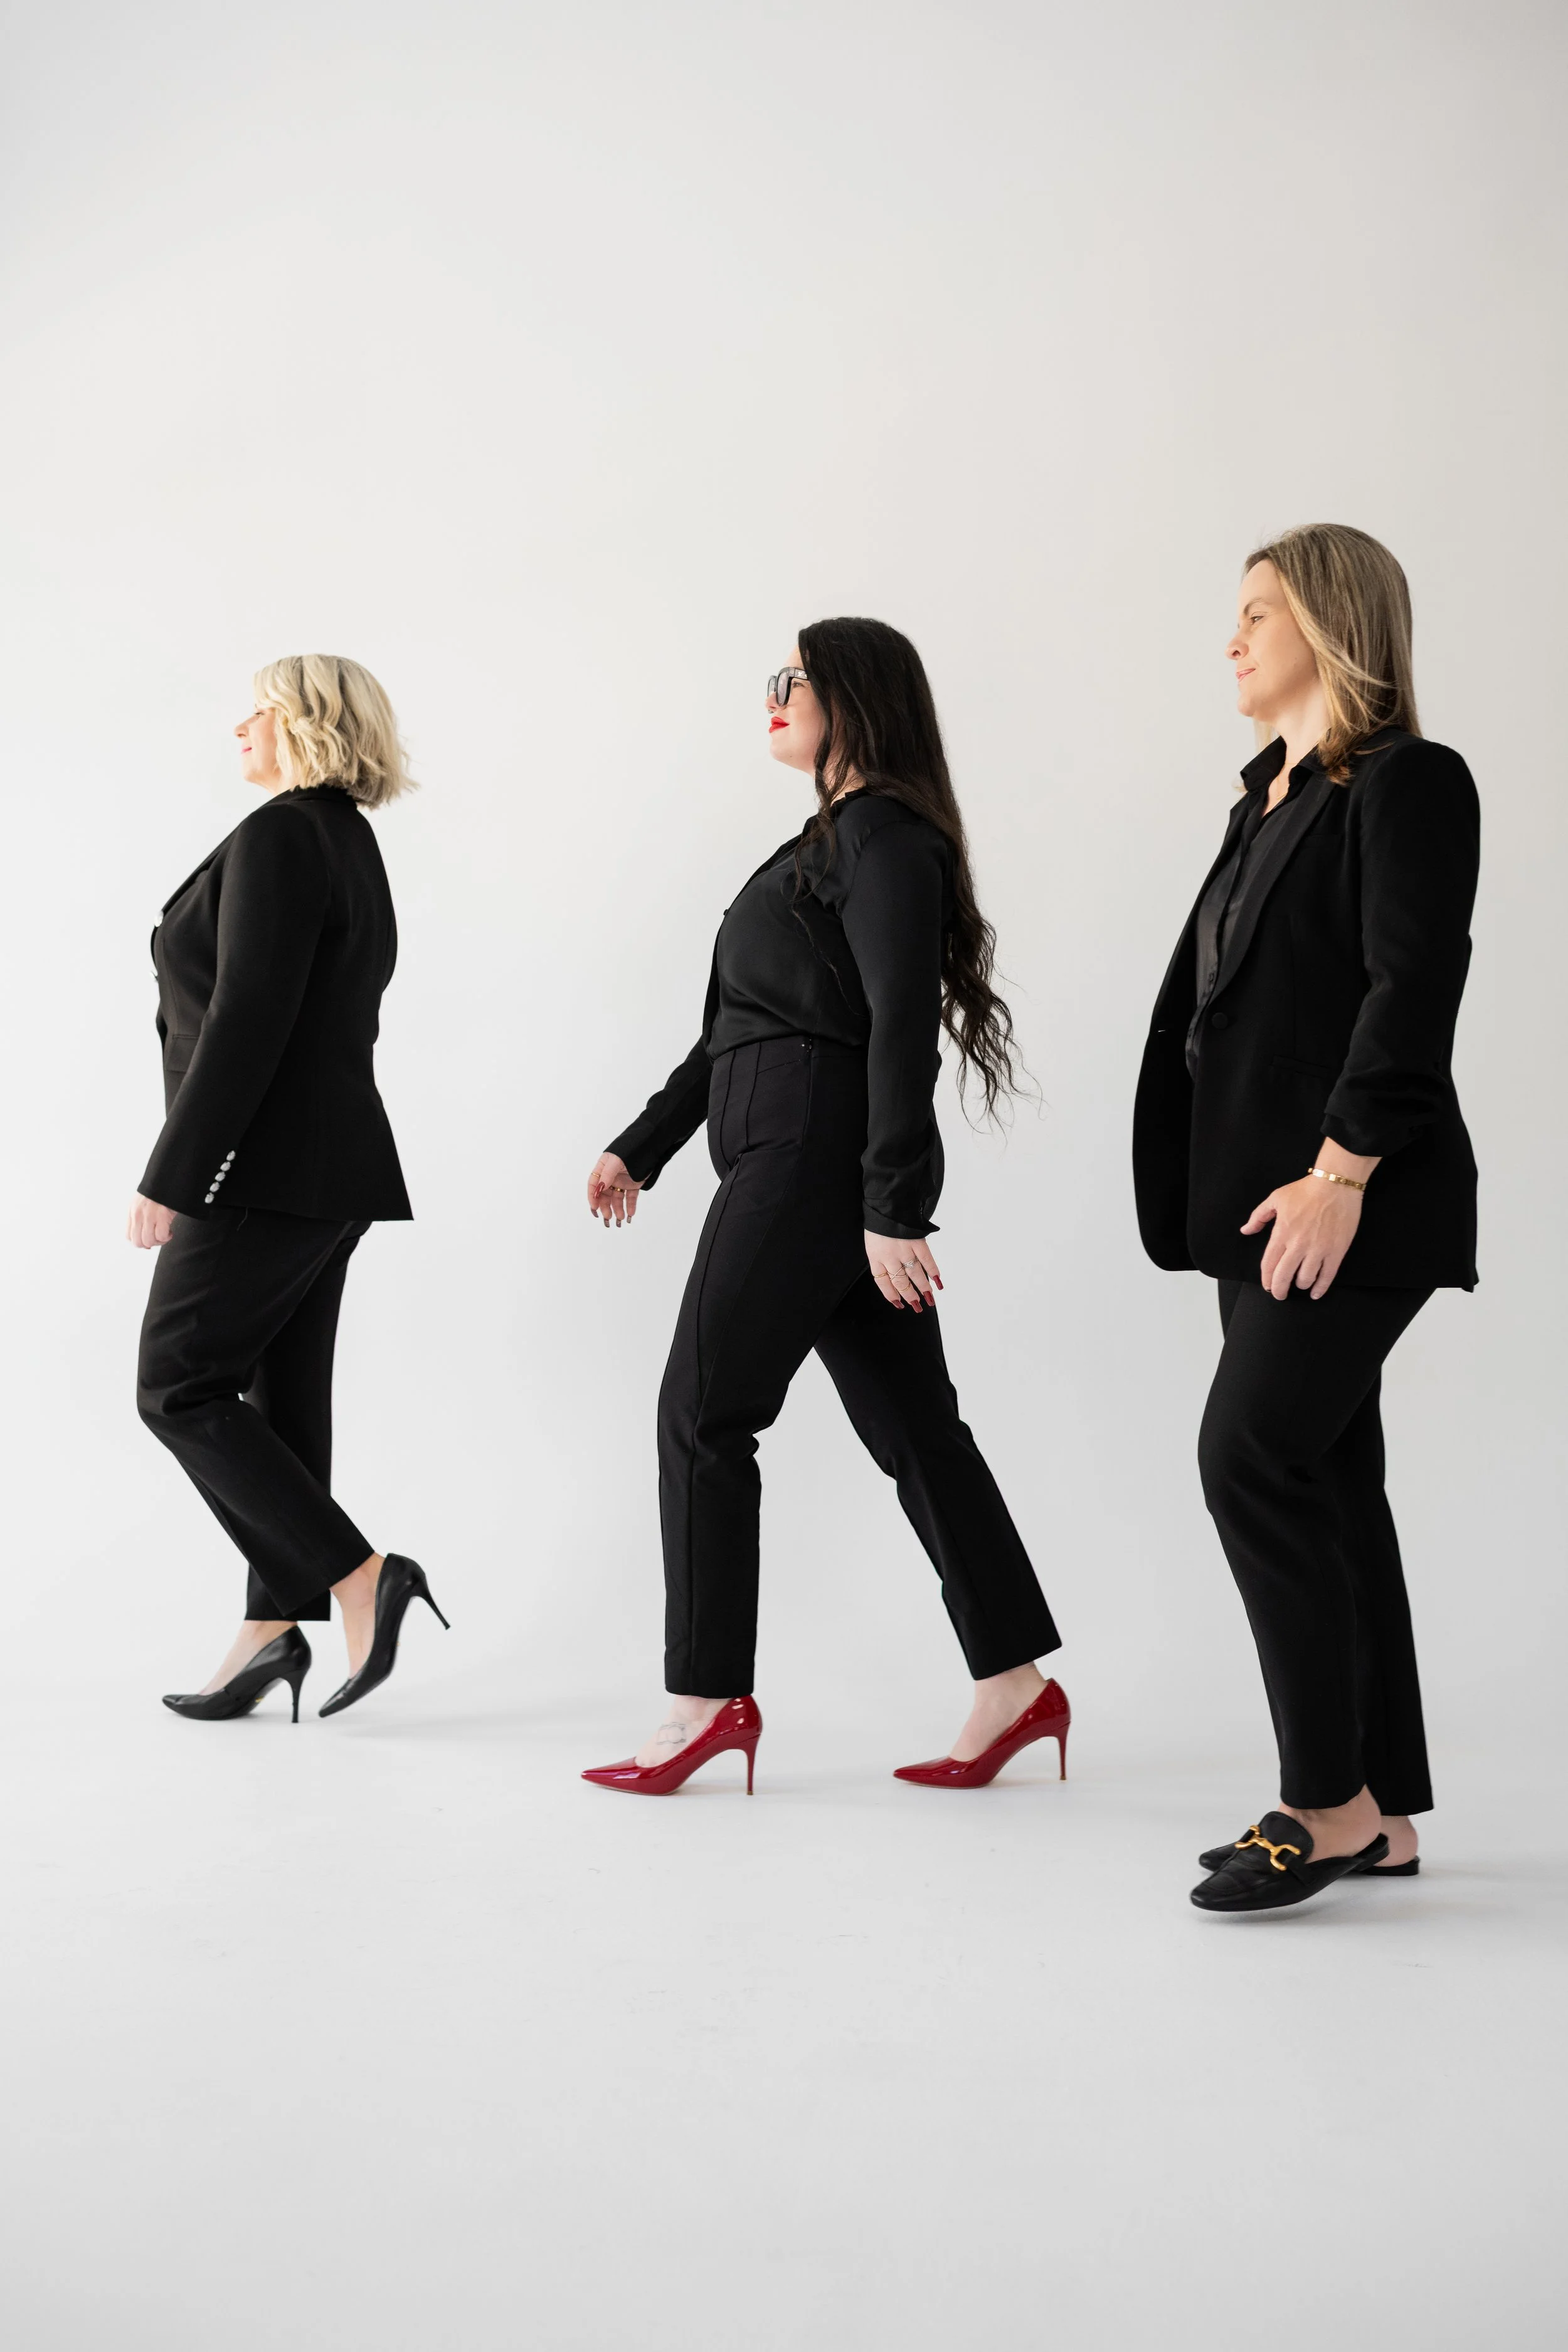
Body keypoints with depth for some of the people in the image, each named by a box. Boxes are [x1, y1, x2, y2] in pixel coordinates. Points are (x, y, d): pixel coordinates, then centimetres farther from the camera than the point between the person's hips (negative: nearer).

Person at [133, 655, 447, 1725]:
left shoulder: (278, 837, -14)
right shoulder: (351, 845, 16)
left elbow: (245, 1022, -21)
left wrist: (170, 1179, -19)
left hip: (265, 1171, -9)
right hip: (329, 1172, 10)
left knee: (180, 1388, -4)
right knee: (281, 1401, 9)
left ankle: (359, 1578, -7)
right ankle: (272, 1628, 12)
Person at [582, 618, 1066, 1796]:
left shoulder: (884, 838, -10)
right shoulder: (832, 840, 21)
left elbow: (903, 1031, -19)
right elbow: (741, 1024, 24)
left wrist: (894, 1209, -24)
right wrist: (644, 1146, 25)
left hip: (812, 1157, -10)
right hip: (787, 1156, 10)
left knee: (703, 1412, -4)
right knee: (910, 1422, 9)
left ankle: (706, 1702, 3)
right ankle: (1016, 1684, 13)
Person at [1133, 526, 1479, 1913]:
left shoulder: (1409, 783, -8)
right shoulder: (1273, 797, 18)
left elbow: (1415, 990, -17)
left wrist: (1338, 1173, -22)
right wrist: (1268, 1186, 13)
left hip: (1354, 1199, -9)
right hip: (1269, 1196, 9)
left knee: (1253, 1458, -15)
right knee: (1328, 1482, 9)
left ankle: (1331, 1805, -5)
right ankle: (1381, 1816, 15)